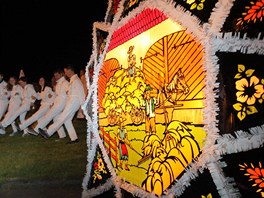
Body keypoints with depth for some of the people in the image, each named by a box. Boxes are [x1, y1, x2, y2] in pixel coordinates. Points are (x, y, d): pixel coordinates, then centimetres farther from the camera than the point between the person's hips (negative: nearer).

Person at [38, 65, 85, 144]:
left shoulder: (76, 80, -12)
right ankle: (74, 138, 10)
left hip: (74, 101, -10)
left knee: (62, 118, -7)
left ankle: (48, 132, -5)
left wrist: (82, 105, -18)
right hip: (71, 101, 10)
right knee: (67, 120, 8)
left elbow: (81, 93, -16)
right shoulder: (72, 80, 18)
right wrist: (68, 92, 3)